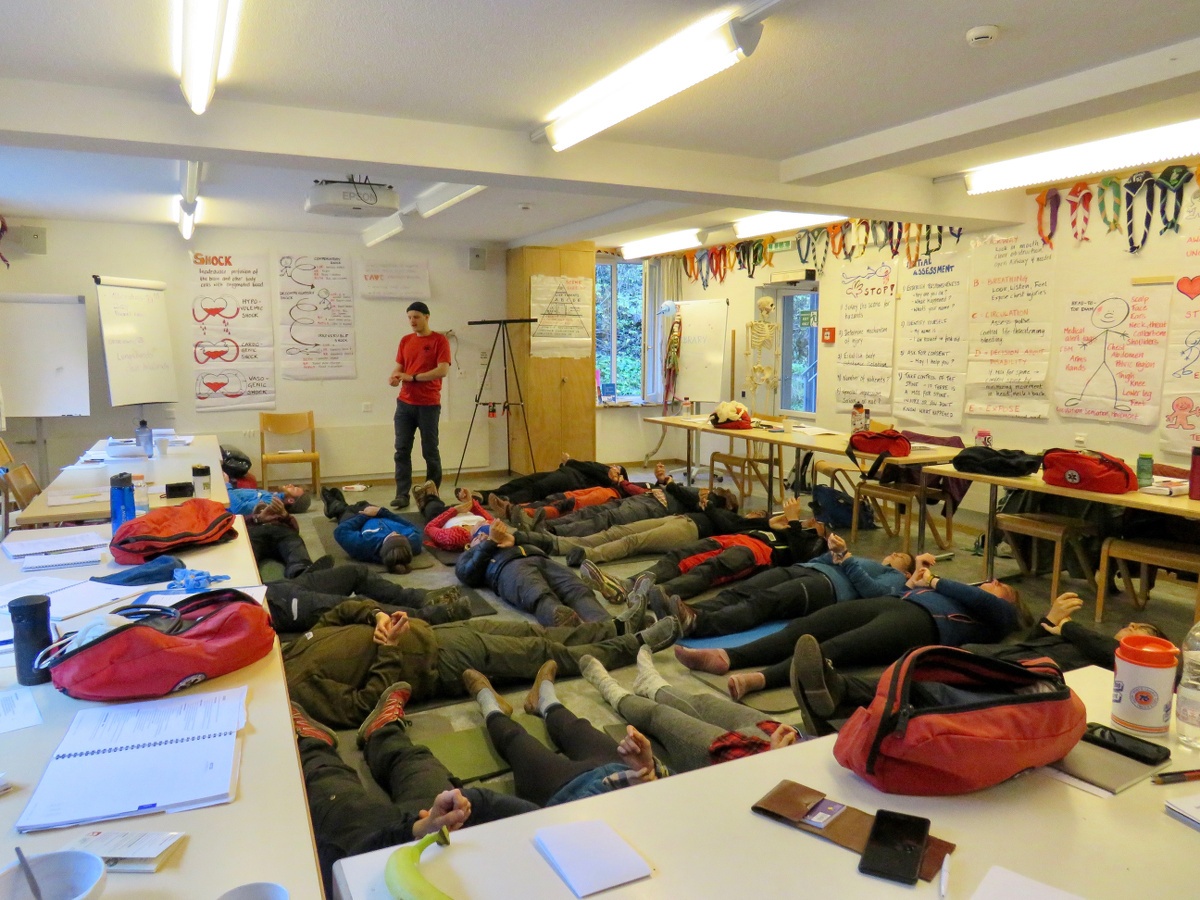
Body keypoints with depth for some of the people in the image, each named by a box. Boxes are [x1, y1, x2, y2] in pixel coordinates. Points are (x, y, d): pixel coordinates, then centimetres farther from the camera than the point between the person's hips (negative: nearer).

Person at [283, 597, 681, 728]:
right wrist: (391, 652, -26)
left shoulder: (296, 645, 6)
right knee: (550, 653, -3)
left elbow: (344, 610, 15)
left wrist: (377, 614, -5)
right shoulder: (297, 682, -17)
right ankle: (637, 643, 11)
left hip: (426, 632, 8)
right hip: (440, 663, -8)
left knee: (534, 631, 10)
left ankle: (622, 626, 22)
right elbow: (358, 708, -24)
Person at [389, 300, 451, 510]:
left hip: (429, 405, -4)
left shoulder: (439, 340, -3)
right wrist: (395, 376, -9)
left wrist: (413, 377, -16)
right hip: (404, 403, 5)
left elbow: (443, 370, -13)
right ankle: (402, 495, 3)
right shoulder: (405, 341, 13)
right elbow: (399, 367, 14)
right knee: (402, 450, 0)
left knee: (430, 451, 3)